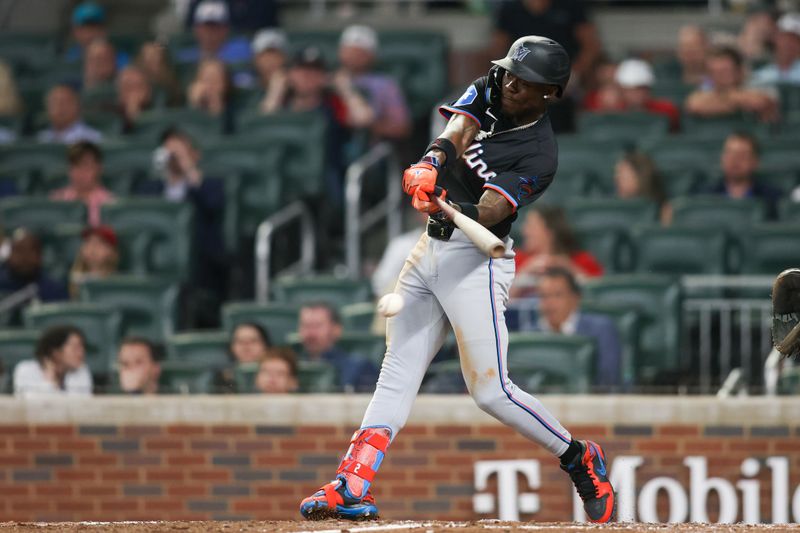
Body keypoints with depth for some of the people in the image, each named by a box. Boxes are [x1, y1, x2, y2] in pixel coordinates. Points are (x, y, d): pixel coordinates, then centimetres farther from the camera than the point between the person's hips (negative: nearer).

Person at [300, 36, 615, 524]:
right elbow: (456, 132, -12)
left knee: (491, 390, -11)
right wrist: (431, 163, -34)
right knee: (398, 373, 0)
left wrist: (449, 209, -45)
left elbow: (488, 214, -25)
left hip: (476, 261, -7)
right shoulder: (488, 92, 5)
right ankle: (354, 486, -5)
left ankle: (581, 460, 9)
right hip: (431, 249, 7)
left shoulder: (539, 154, -15)